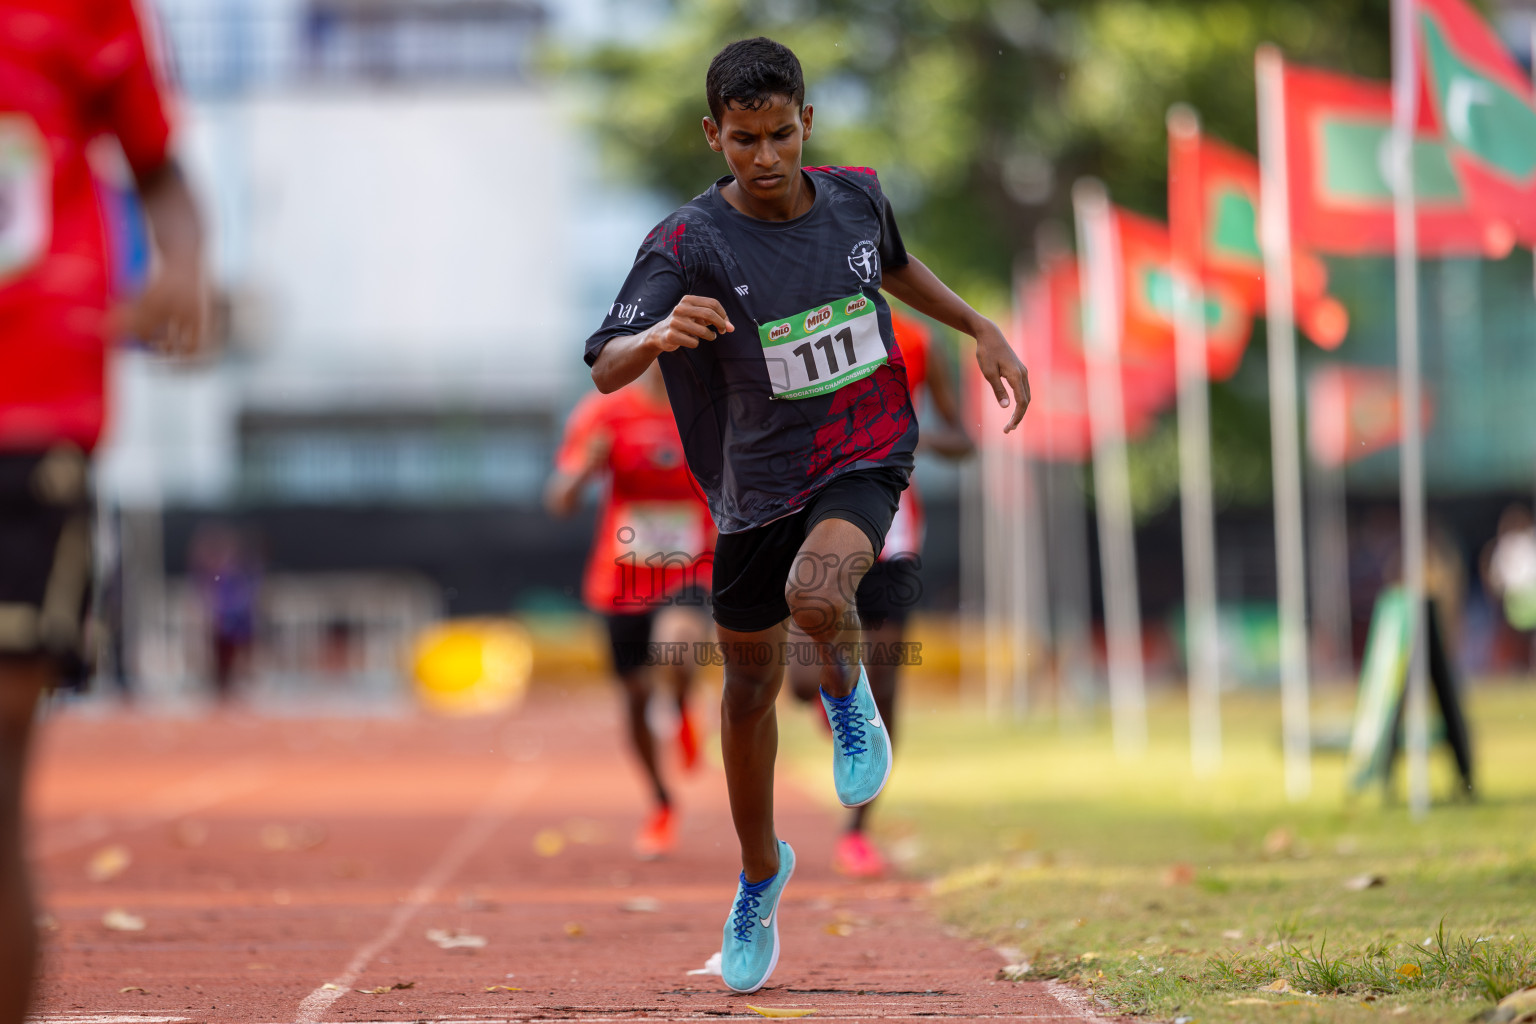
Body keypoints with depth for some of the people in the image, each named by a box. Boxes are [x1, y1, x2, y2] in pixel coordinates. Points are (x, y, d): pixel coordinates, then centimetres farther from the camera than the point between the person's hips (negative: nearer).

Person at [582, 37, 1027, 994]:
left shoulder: (856, 195, -6)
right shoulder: (689, 244, -18)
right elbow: (607, 368, -30)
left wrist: (982, 327, 15)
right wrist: (661, 334, -50)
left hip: (866, 458, 0)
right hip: (757, 482, 0)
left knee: (816, 594, -33)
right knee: (751, 682, 13)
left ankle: (849, 693, 3)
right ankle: (761, 874, 36)